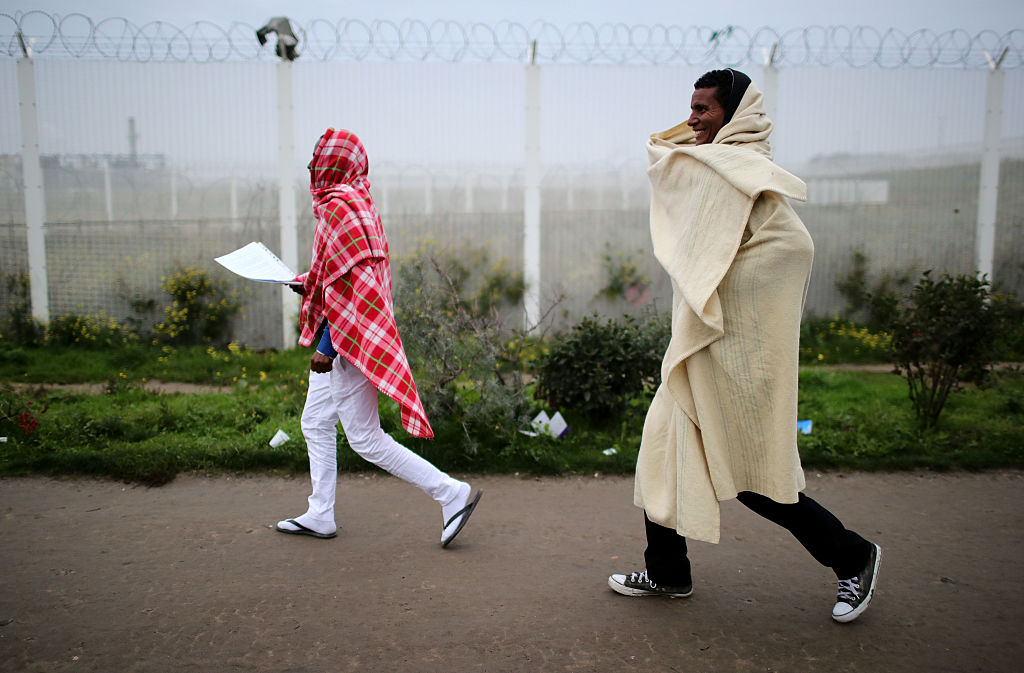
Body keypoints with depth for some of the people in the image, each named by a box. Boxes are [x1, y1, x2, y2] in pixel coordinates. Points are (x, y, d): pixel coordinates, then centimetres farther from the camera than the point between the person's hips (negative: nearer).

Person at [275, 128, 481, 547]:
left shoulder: (339, 206, -16)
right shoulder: (356, 202, 14)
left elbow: (348, 282, -24)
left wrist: (327, 345, -23)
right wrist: (304, 284, 22)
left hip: (347, 341, -11)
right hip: (343, 340, 11)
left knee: (365, 438, -4)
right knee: (316, 424, 17)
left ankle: (452, 493, 1)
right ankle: (320, 516, 27)